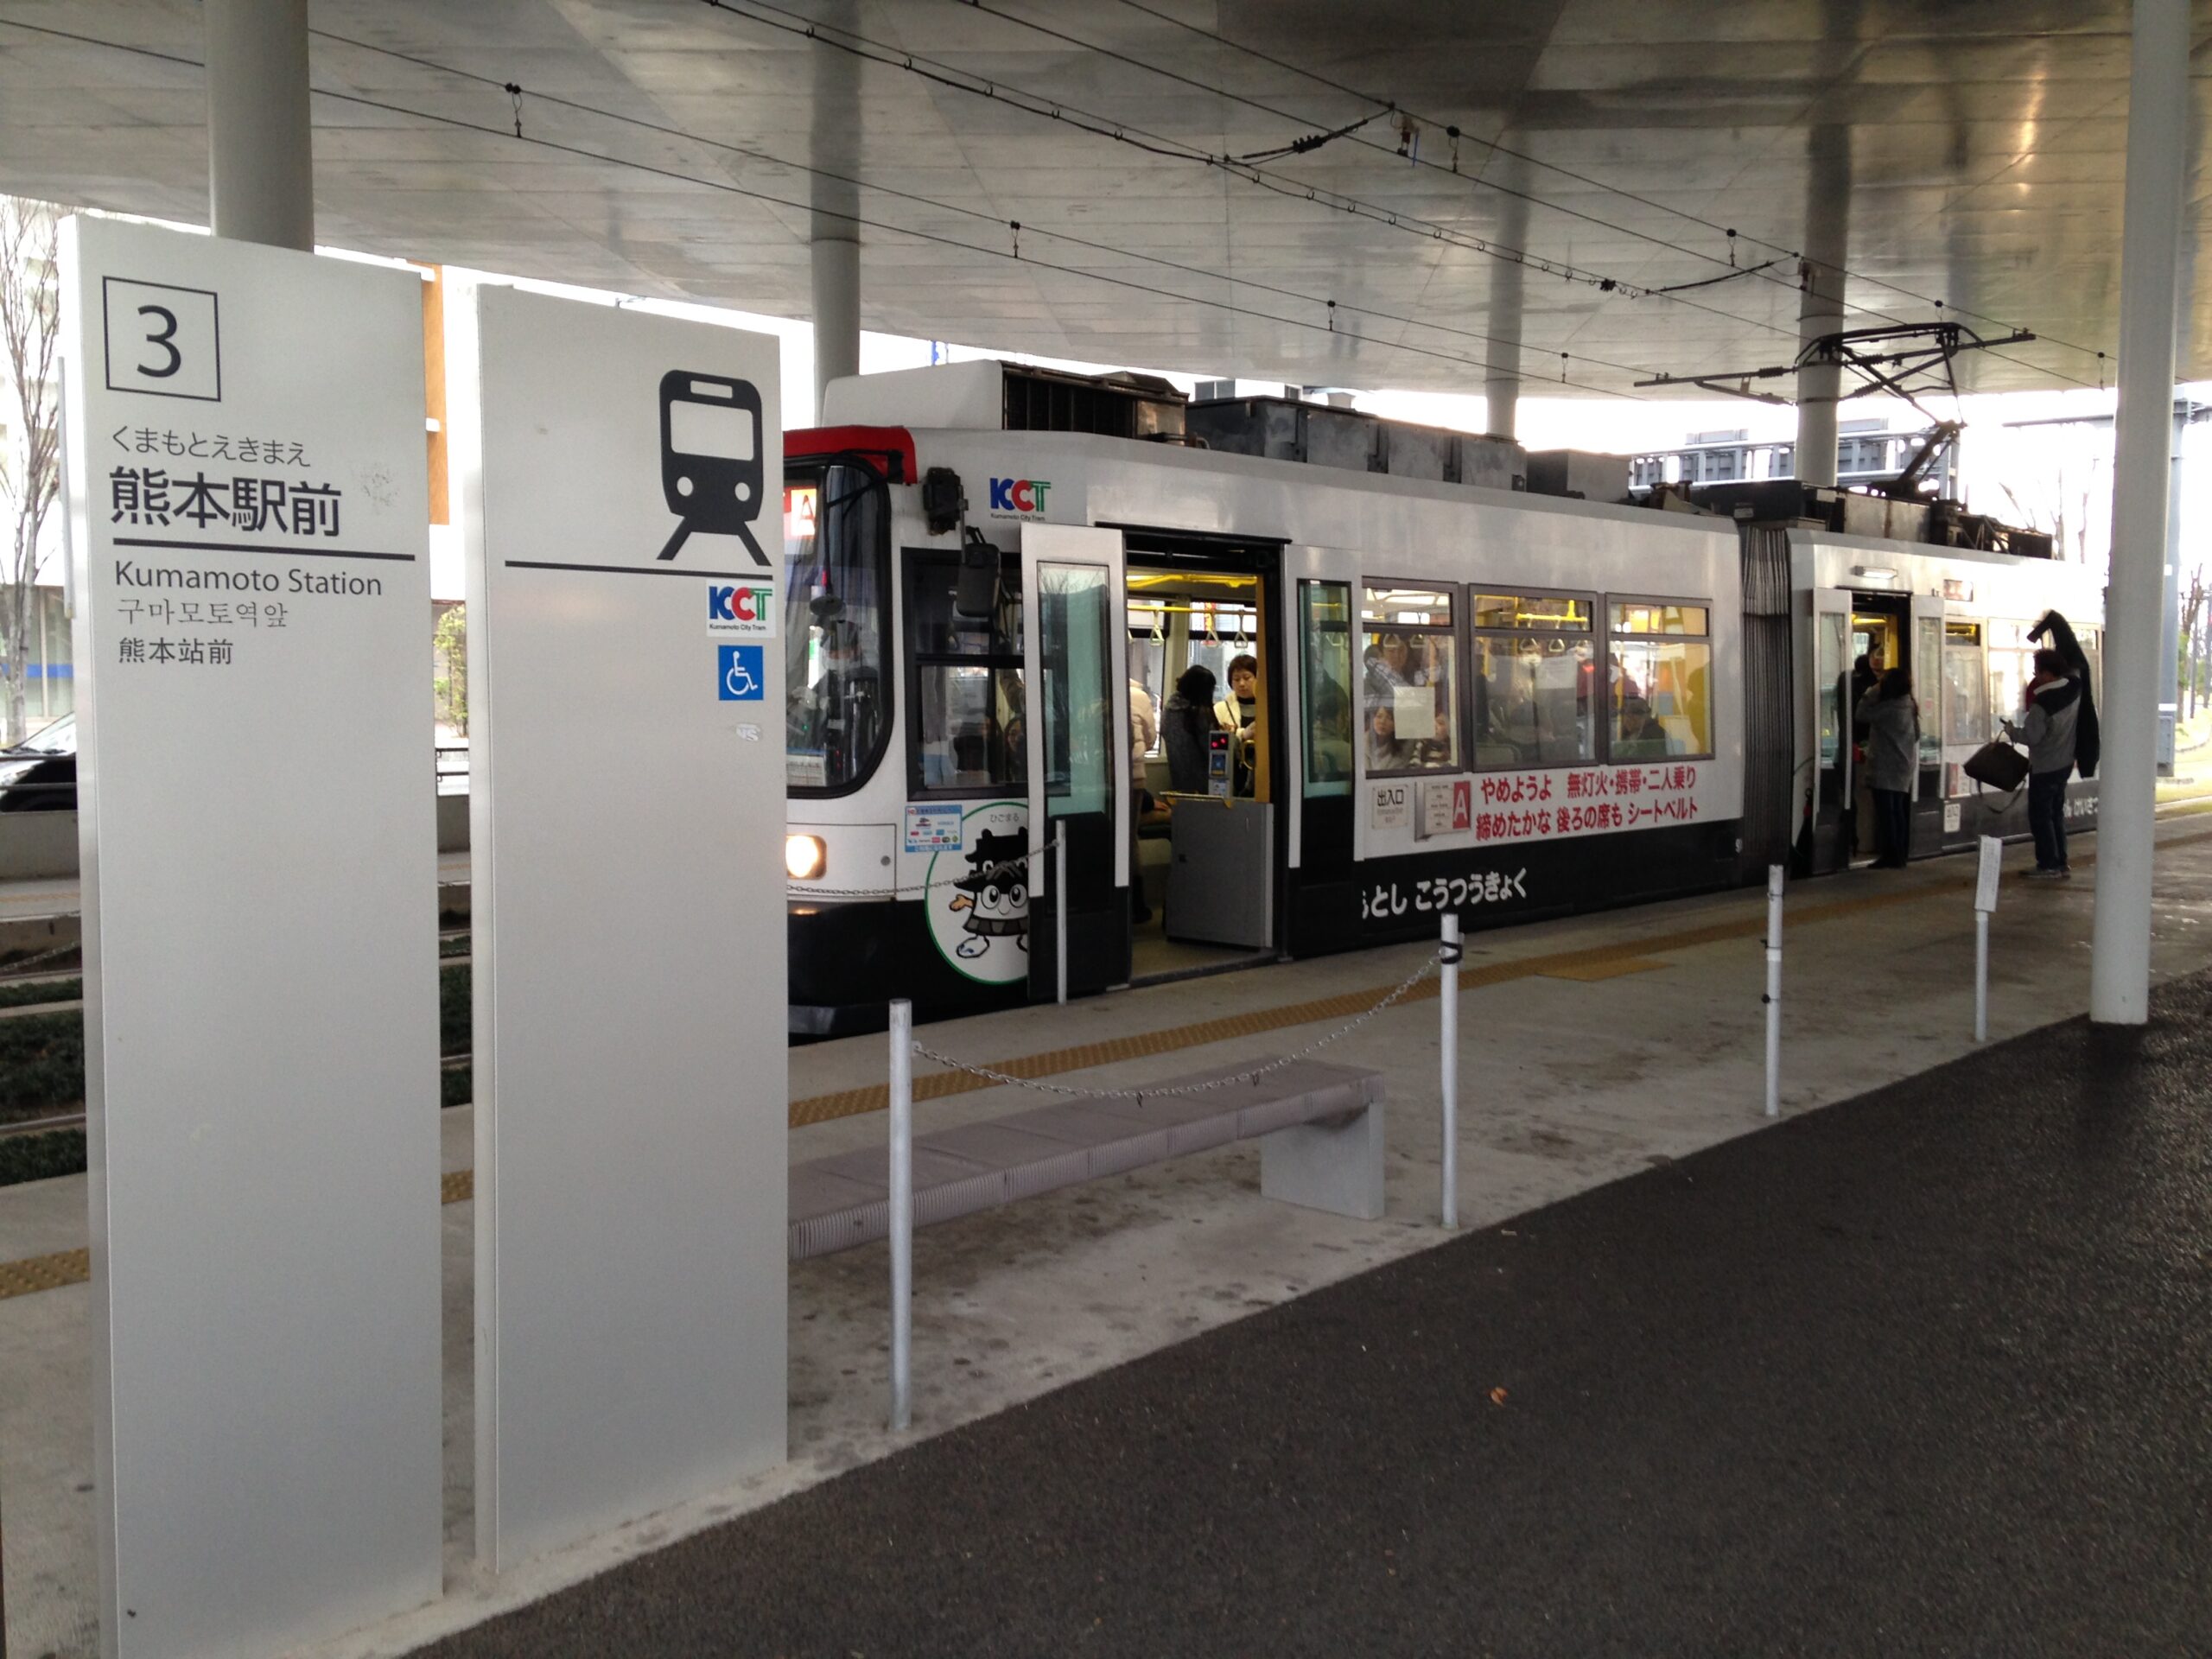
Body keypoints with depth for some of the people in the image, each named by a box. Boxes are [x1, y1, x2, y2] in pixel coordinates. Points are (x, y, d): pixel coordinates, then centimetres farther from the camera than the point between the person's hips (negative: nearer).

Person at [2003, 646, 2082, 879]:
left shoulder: (2041, 703, -27)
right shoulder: (2074, 688, -5)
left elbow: (2032, 736, -22)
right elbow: (2073, 665, 18)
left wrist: (2012, 731, -6)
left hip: (2044, 767, -8)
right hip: (2065, 762, 8)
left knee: (2040, 815, 2)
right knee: (2056, 813, 16)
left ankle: (2049, 865, 2)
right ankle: (2061, 863, 19)